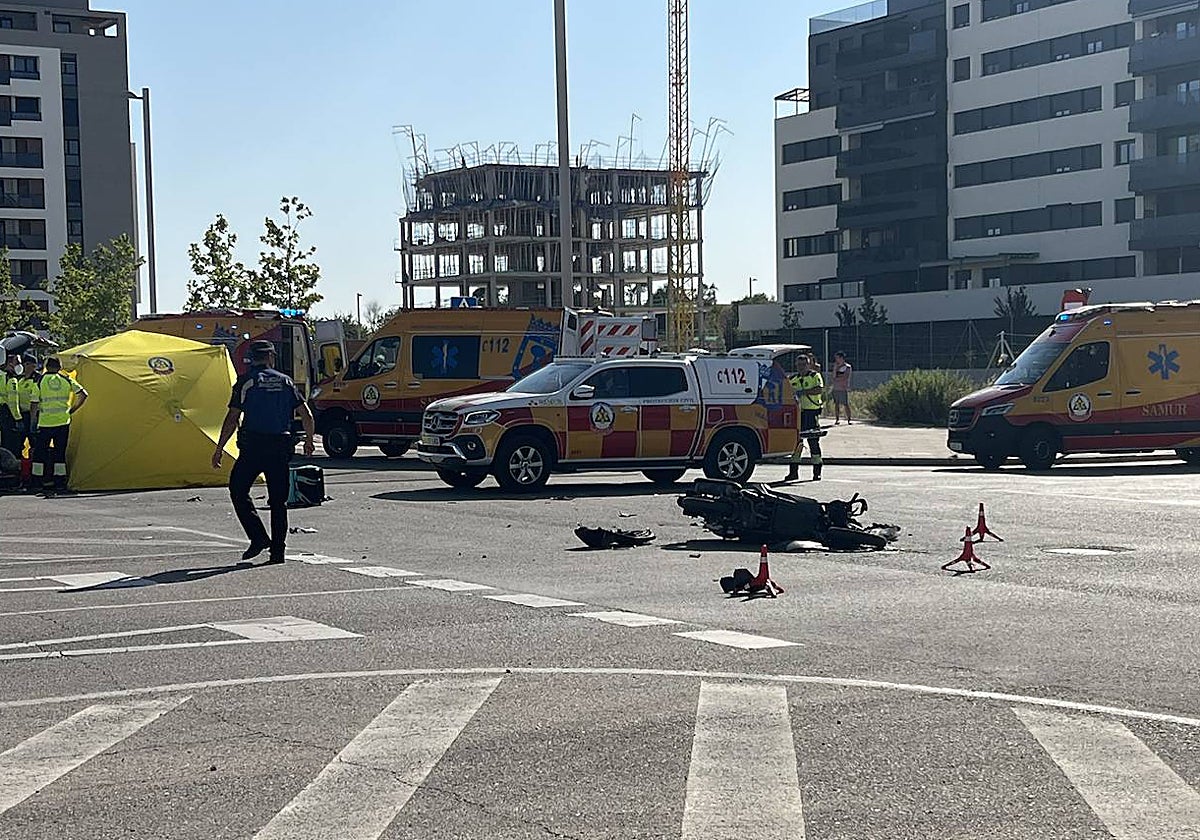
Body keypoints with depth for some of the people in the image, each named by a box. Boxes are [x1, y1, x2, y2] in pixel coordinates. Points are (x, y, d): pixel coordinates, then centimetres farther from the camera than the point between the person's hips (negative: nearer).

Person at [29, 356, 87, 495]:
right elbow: (83, 395, 1)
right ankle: (60, 483, 4)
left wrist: (32, 422, 8)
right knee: (60, 452, 8)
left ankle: (37, 482, 8)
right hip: (63, 421, 2)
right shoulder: (67, 380, 4)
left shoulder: (40, 381, -1)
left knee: (39, 452, 8)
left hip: (45, 422, -2)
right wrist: (72, 410, 9)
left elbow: (34, 404, -1)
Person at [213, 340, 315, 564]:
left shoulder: (245, 382, 0)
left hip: (253, 445, -3)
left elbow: (232, 419, -5)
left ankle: (259, 537, -4)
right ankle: (277, 551, 6)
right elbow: (307, 415, 7)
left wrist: (219, 449, 0)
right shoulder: (285, 382, 9)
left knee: (238, 490, 10)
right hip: (281, 445, 3)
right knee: (278, 499, 8)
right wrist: (308, 441, 23)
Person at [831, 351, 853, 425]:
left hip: (844, 388, -5)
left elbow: (845, 378, -9)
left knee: (846, 404, -7)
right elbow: (834, 376, 5)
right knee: (836, 404, 3)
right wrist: (835, 368, -1)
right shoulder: (836, 366, 14)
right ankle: (837, 419, 7)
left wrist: (836, 378, -2)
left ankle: (849, 419, -3)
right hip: (836, 388, 5)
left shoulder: (847, 367, -2)